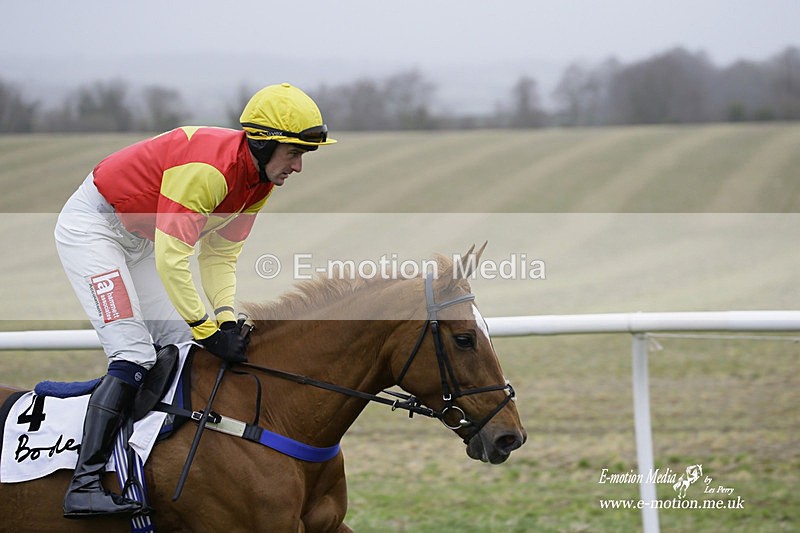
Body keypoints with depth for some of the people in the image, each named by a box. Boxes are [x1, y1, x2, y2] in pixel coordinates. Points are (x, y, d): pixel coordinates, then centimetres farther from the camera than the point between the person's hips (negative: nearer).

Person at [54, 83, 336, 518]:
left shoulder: (259, 181, -3)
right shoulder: (209, 167, -32)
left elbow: (220, 254, 3)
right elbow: (171, 258, -32)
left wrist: (226, 315, -12)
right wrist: (207, 329, -28)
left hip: (139, 237, 10)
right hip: (90, 225, -10)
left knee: (181, 346, 4)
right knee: (133, 355, -19)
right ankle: (83, 486, -23)